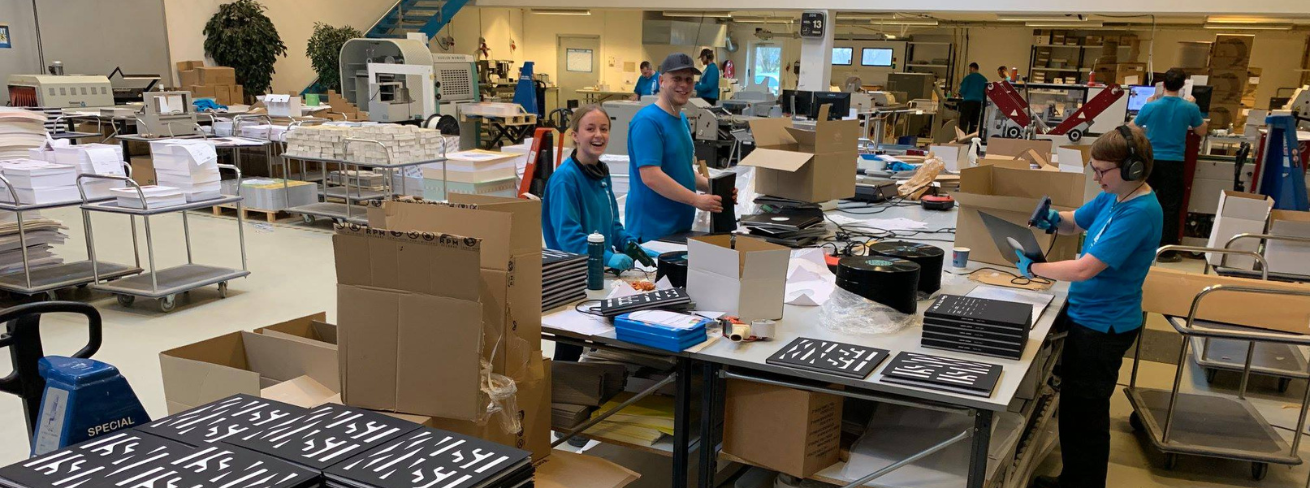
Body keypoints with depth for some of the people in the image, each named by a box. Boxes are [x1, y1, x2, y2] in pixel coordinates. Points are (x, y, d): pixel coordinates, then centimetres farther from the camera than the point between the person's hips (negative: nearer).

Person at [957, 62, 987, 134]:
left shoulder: (968, 78, -2)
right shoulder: (984, 79, 11)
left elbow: (962, 91, -4)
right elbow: (986, 93, 12)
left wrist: (961, 94, 16)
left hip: (968, 101, -5)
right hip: (979, 102, 5)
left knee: (963, 122, -7)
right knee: (974, 123, 8)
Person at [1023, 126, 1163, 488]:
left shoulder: (1139, 212, -27)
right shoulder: (1113, 196, 1)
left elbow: (1084, 269, -30)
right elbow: (1077, 223, 17)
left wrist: (1032, 268, -19)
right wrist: (1055, 220, -6)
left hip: (1103, 326, -9)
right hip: (1086, 315, 9)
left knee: (1085, 413, 7)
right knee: (1072, 404, 22)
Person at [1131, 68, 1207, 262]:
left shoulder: (1151, 107, -8)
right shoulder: (1189, 108, -8)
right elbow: (1202, 131, 9)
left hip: (1150, 160, 1)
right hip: (1173, 162, -1)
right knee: (1171, 207, 5)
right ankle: (1167, 250, 7)